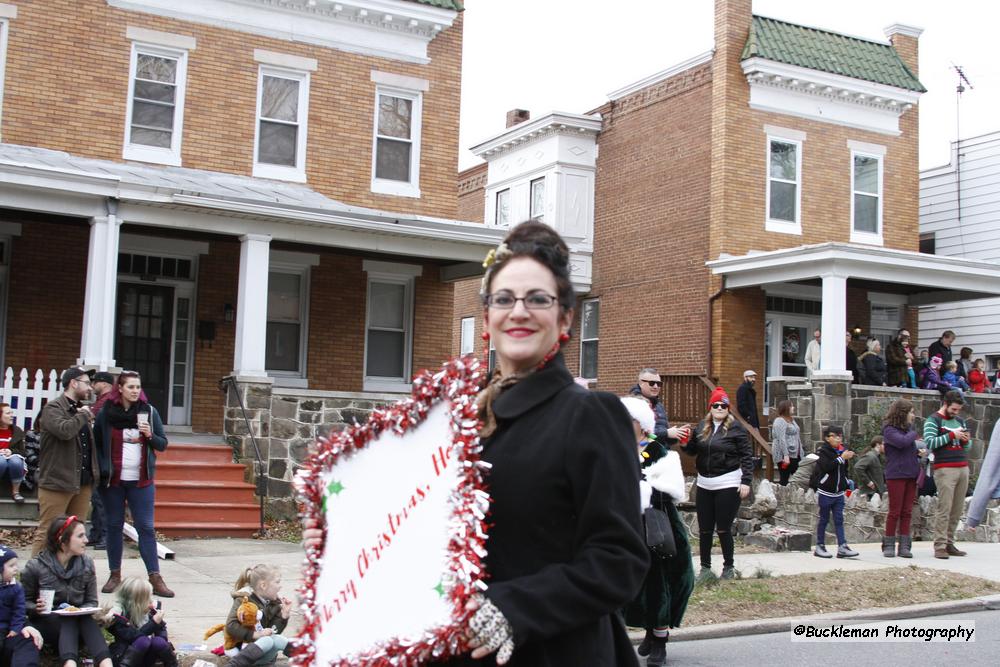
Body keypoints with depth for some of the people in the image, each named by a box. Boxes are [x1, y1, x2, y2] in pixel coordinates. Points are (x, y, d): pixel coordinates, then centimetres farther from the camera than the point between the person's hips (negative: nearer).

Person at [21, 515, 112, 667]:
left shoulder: (86, 564, 0)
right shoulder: (35, 567, -9)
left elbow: (92, 602, 5)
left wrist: (79, 611, -17)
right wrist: (37, 608, -22)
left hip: (78, 622, 3)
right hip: (45, 623, -3)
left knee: (88, 620, -32)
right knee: (69, 621, -35)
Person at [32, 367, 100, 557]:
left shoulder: (81, 410, 18)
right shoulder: (53, 408, -8)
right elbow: (64, 430, -27)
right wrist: (83, 416, -13)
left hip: (83, 482, 8)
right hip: (57, 483, -8)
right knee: (47, 532, -5)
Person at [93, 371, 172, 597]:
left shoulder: (149, 412, 4)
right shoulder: (106, 412, 0)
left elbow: (162, 444, 7)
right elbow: (96, 443, 5)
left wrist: (149, 435, -13)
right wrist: (102, 469, -7)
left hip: (141, 480, 0)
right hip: (113, 479, 0)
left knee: (146, 527, -2)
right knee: (114, 526, 7)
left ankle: (155, 577, -2)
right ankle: (115, 574, 18)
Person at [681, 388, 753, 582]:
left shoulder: (735, 428, -6)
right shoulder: (702, 427, 8)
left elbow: (747, 455, -7)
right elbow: (693, 450, 16)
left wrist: (746, 481, -13)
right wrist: (685, 443, -6)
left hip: (727, 485, -5)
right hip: (704, 484, 5)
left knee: (723, 529, 1)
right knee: (704, 529, 8)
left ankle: (729, 567, 17)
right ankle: (705, 568, 19)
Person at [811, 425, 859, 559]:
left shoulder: (843, 450, 10)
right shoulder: (823, 451, -8)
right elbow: (826, 467, -26)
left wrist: (847, 483, 12)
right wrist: (841, 458, -29)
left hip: (839, 492, 5)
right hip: (825, 491, -5)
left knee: (839, 519, 2)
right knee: (824, 519, 2)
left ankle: (842, 547, -1)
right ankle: (819, 546, 11)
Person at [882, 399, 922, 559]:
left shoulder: (908, 428, 14)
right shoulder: (889, 430, -9)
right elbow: (902, 442, -26)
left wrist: (919, 452, 4)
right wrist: (914, 434, -8)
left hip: (911, 474, 7)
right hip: (896, 475, -7)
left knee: (907, 512, 6)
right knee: (895, 511, -1)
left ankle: (904, 546, 10)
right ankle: (889, 545, 7)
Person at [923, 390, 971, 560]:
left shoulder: (960, 420, 21)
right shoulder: (933, 421, 1)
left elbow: (968, 446, 26)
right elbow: (930, 443, -12)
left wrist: (966, 440, 3)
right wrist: (952, 435, -13)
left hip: (963, 468, 7)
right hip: (945, 469, -6)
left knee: (957, 510, 4)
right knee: (944, 509, -11)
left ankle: (949, 543, 10)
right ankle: (940, 546, -10)